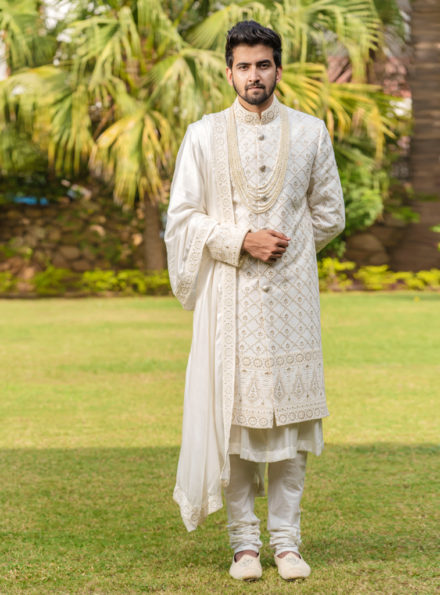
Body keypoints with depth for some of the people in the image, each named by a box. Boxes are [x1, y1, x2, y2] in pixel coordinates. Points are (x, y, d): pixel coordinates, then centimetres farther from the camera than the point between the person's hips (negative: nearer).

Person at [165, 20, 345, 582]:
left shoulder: (310, 133, 7)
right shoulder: (203, 135, 3)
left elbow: (329, 214, 15)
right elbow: (181, 218, 0)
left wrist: (285, 246, 8)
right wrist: (241, 242, -11)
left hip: (291, 296, 1)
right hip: (229, 297, -1)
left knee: (289, 412, 0)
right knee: (233, 415, -1)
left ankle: (285, 539, 8)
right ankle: (243, 541, 8)